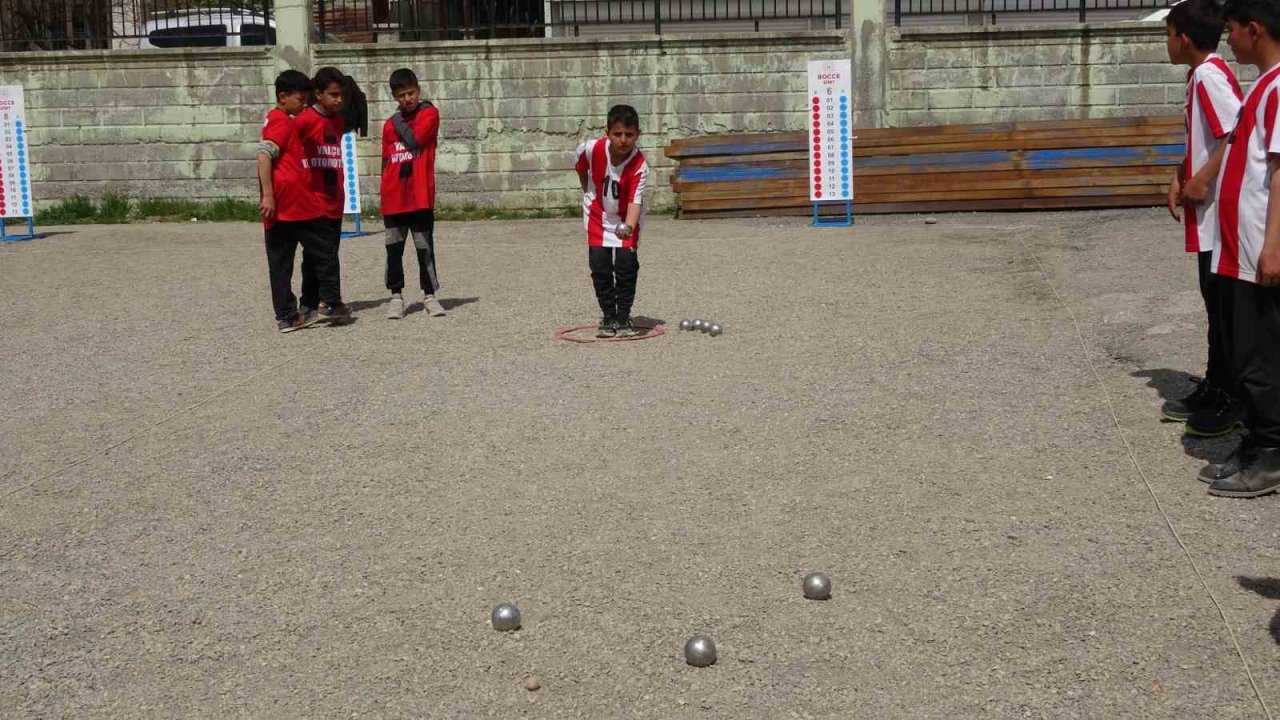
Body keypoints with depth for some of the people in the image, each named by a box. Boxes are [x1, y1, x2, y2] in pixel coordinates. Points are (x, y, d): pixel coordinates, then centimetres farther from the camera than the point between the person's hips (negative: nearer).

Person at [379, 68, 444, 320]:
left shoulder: (429, 113, 0)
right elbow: (386, 161, 16)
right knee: (394, 249, 7)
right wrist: (385, 192, 9)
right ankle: (396, 296, 15)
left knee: (425, 249, 0)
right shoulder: (389, 125, 13)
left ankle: (430, 295, 8)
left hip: (420, 197, -4)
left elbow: (414, 140, -15)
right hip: (394, 198, 4)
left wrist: (398, 121, 0)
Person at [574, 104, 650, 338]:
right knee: (600, 265, -4)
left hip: (626, 217, -2)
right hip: (599, 214, 2)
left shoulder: (639, 165, -30)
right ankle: (608, 317, 10)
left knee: (626, 264, -11)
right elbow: (581, 168, 0)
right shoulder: (592, 149, -25)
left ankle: (623, 317, 5)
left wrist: (628, 226, -55)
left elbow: (635, 201, -38)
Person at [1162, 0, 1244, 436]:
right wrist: (1180, 179, 8)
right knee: (1216, 303, 15)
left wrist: (1202, 182, -20)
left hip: (1218, 214, -10)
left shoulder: (1210, 75, -16)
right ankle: (1213, 390, 24)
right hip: (1207, 214, 10)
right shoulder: (1200, 75, 14)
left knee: (1224, 307, -2)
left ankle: (1231, 400, 6)